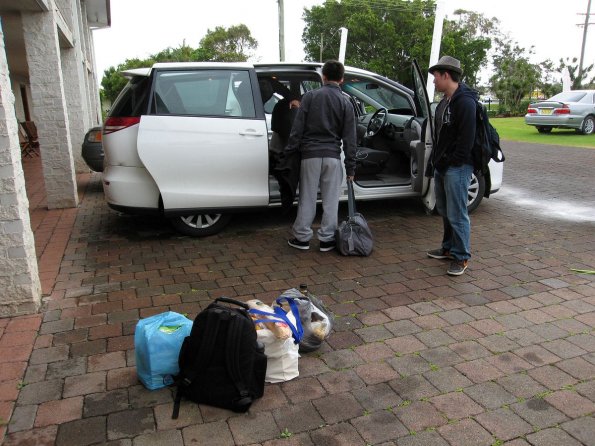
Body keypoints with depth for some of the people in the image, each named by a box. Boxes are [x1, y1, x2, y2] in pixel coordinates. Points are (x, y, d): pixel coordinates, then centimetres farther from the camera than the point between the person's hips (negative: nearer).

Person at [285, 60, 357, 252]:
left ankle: (302, 237, 13)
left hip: (310, 154, -1)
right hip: (333, 156, 1)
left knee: (307, 198, 7)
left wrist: (290, 150, 3)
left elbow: (298, 127, -3)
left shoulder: (310, 96, 1)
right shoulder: (346, 103, 6)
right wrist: (350, 167, 6)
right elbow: (349, 138, 4)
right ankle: (327, 239, 13)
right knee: (331, 200, 8)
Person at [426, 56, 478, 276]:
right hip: (442, 166, 10)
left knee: (457, 214, -4)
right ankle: (449, 248, 32)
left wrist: (450, 163, -17)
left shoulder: (465, 101, -16)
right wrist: (437, 159, 13)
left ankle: (461, 257, 7)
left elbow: (466, 139, -20)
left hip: (457, 168, -10)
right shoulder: (445, 101, 16)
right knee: (444, 210, 18)